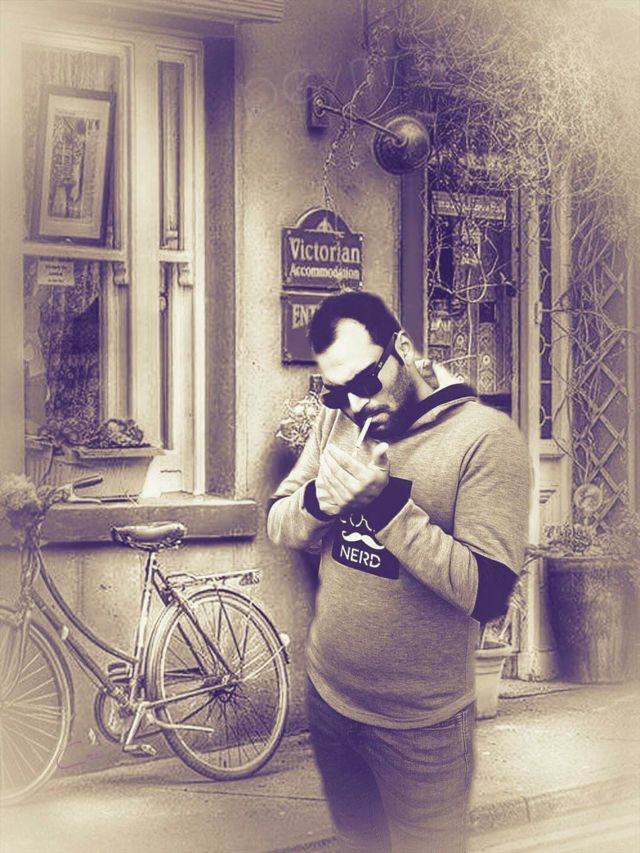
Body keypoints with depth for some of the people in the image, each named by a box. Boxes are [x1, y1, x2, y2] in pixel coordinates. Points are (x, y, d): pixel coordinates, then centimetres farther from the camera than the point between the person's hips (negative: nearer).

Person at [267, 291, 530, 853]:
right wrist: (318, 498, -20)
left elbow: (486, 594, -24)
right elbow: (278, 528, 2)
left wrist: (386, 503, -32)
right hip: (327, 696, 6)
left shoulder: (485, 437, -19)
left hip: (419, 728, -5)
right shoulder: (336, 421, 2)